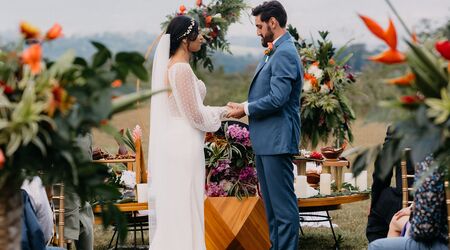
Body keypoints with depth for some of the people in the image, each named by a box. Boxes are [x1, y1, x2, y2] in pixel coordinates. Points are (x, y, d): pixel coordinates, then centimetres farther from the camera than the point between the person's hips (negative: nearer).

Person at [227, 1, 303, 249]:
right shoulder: (274, 53, 16)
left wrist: (246, 109, -10)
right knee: (271, 201, 15)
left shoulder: (285, 54, -15)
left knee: (283, 201, -6)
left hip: (277, 139, -11)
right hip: (265, 139, 11)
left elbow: (277, 98, -22)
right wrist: (245, 106, 5)